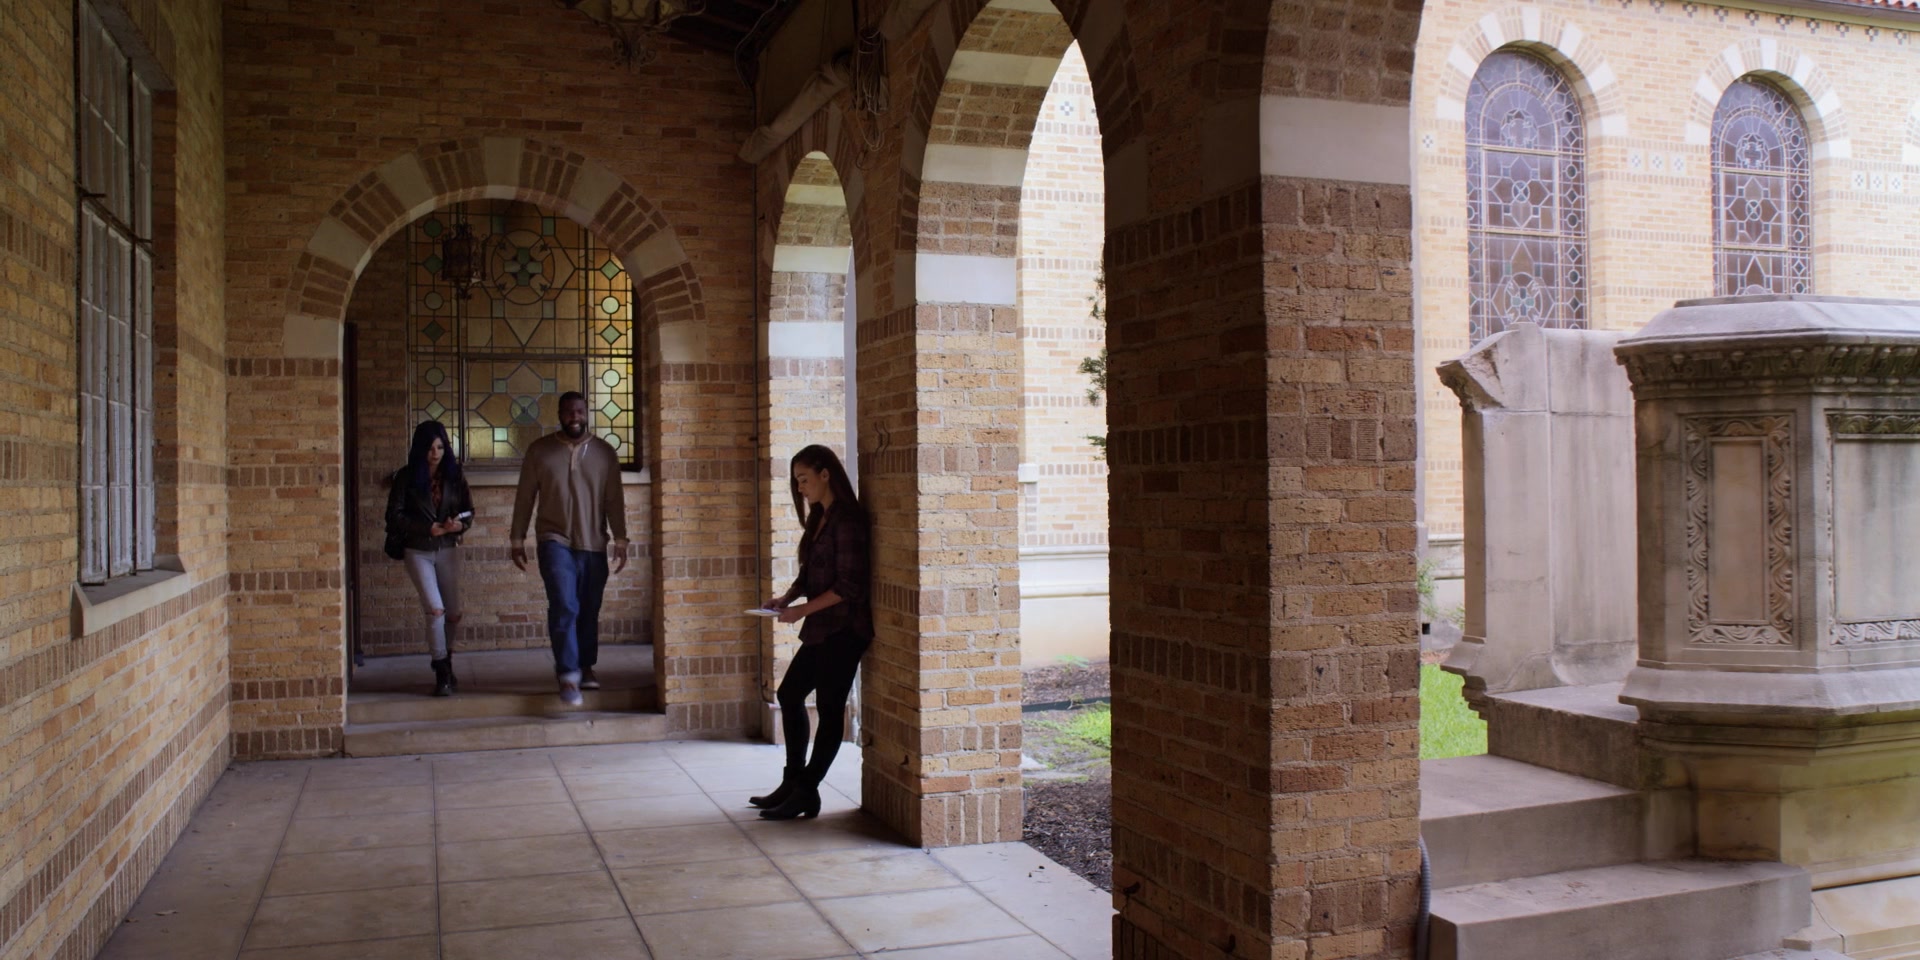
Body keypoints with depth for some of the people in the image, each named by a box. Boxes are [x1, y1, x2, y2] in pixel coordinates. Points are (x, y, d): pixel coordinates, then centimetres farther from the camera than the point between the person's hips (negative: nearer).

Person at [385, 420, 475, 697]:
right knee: (435, 610, -14)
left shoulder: (454, 475, 3)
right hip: (418, 551, -3)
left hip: (448, 550, 3)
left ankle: (445, 662, 32)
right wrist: (428, 528, -18)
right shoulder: (406, 477, -5)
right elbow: (394, 516, -8)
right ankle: (442, 674, -3)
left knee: (453, 614, 8)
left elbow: (468, 511, 6)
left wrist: (460, 525, -16)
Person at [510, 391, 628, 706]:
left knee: (589, 611, 7)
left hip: (593, 545, 2)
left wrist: (620, 540, 0)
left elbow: (614, 500, 5)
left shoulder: (604, 452, 5)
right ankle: (568, 675, -15)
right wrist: (517, 539, 4)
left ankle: (585, 667, 25)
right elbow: (525, 498, 5)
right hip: (554, 541, -2)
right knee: (564, 606, -16)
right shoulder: (540, 451, 2)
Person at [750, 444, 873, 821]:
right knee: (790, 694, 15)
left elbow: (848, 586, -19)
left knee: (829, 709, -2)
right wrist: (786, 598, 2)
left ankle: (806, 794, 4)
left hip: (843, 629, -10)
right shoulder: (820, 518, 13)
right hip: (821, 630, 10)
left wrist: (802, 610, -19)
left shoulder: (847, 521, -15)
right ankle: (793, 783, 25)